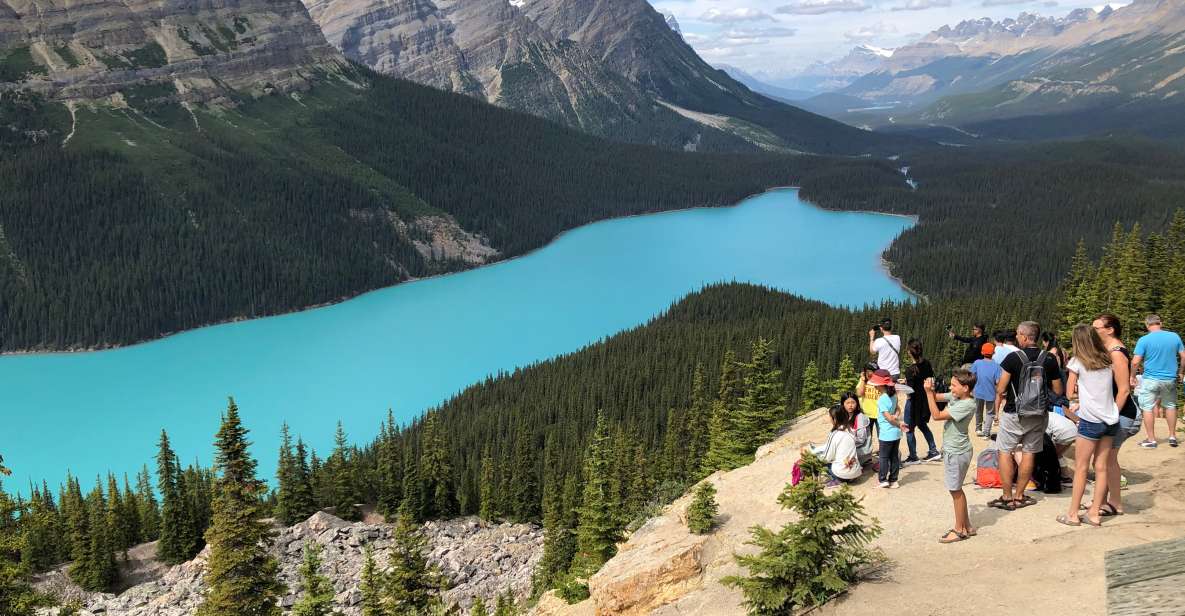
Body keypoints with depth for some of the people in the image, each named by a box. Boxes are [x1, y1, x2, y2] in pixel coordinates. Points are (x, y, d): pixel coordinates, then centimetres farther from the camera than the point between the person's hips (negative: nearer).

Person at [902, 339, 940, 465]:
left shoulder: (910, 369, -25)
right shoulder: (927, 363, -4)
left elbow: (910, 390, -23)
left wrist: (903, 383, -6)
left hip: (914, 401, -7)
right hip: (925, 399, 7)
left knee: (909, 429, 8)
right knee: (922, 425, 26)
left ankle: (913, 457, 17)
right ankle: (933, 451, 30)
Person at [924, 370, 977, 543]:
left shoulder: (967, 405, -23)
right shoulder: (955, 397, 0)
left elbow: (937, 415, -25)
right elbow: (936, 397, 12)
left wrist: (928, 392, -25)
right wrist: (931, 390, -10)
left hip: (957, 453, -9)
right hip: (953, 450, 9)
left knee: (955, 490, 2)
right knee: (957, 490, 18)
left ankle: (959, 530, 14)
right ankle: (967, 527, 28)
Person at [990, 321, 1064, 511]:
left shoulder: (1013, 358, -15)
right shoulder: (1049, 360, -4)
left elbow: (1000, 390, -13)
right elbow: (1058, 390, 3)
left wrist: (1001, 395, 9)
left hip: (1014, 413, -4)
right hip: (1039, 415, 4)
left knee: (1005, 452, 7)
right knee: (1029, 453, 12)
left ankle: (1007, 497, 7)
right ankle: (1019, 496, 18)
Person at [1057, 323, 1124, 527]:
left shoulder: (1077, 362, -6)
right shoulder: (1108, 360, 7)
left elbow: (1070, 394, -4)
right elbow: (1124, 389, 11)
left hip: (1090, 420, -5)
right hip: (1110, 420, 5)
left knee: (1081, 468, 3)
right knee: (1101, 467, 10)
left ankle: (1073, 514, 7)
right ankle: (1095, 513, 13)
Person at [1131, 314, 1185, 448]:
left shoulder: (1144, 340, -12)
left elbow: (1135, 362, -14)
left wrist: (1132, 376, 0)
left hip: (1151, 379, -4)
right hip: (1170, 379, 4)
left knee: (1148, 408, 6)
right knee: (1170, 406, 20)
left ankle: (1151, 440, 9)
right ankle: (1172, 437, 26)